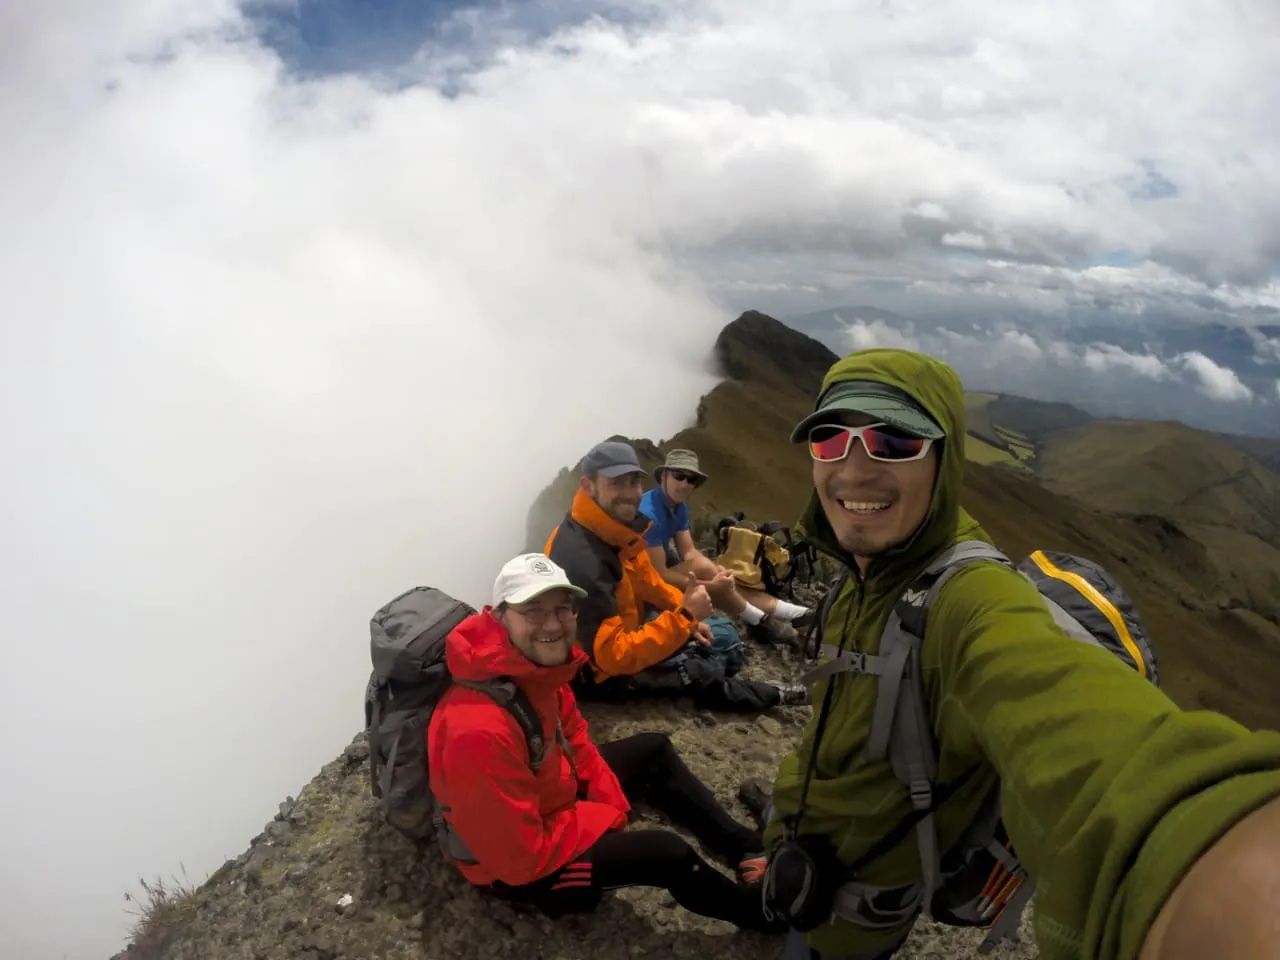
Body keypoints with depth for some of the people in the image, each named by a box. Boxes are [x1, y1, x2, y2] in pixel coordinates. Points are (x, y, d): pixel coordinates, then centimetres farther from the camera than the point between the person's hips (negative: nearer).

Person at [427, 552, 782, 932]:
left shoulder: (539, 663, -13)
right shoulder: (480, 729, -40)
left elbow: (574, 741, 4)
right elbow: (522, 856, -32)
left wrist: (610, 805, -6)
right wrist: (606, 817, -19)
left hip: (552, 793, 9)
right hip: (517, 864, -9)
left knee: (653, 751, 15)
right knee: (668, 852, -13)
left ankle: (746, 848, 29)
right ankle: (754, 909, 18)